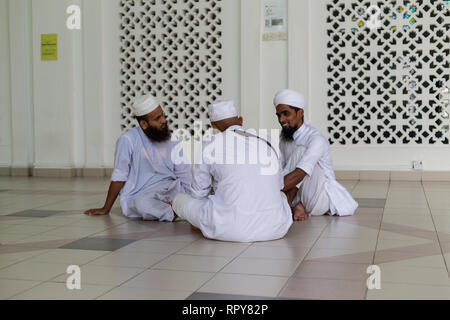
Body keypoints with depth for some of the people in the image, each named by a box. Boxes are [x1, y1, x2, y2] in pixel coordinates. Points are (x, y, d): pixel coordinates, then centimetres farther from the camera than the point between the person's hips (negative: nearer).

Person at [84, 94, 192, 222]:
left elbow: (183, 173, 3)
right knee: (142, 204, -39)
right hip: (139, 196, -4)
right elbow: (119, 177, -4)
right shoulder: (128, 140, -9)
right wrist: (106, 209, 1)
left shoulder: (172, 139, 5)